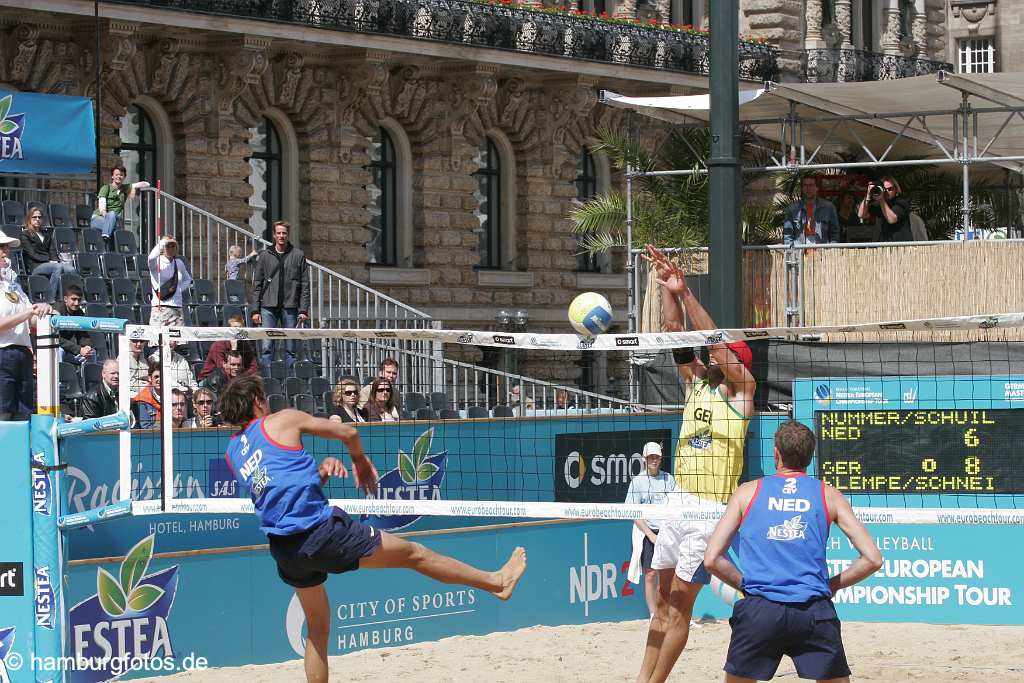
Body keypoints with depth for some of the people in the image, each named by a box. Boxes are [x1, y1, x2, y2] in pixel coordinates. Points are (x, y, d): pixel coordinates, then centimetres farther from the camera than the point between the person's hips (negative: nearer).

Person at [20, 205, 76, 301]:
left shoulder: (47, 234, 27)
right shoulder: (25, 234, 8)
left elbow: (53, 252, 17)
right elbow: (32, 254, -3)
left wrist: (55, 260, -6)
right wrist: (49, 260, -13)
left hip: (50, 263, 5)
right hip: (35, 267, -5)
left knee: (70, 269, -26)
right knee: (58, 267, -36)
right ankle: (51, 300, -39)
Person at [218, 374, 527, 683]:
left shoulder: (232, 453, 15)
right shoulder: (280, 421, 0)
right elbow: (348, 432, 8)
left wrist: (319, 470, 14)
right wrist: (359, 459, 28)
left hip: (284, 550, 6)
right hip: (319, 528, -6)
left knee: (317, 629, 22)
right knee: (414, 553, 9)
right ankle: (498, 581, 21)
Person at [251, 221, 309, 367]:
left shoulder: (298, 255, 5)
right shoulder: (265, 255, 8)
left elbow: (305, 285, 3)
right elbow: (257, 284, 8)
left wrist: (303, 310, -5)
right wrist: (256, 310, 1)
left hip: (290, 306, 0)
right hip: (269, 306, 0)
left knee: (291, 348, 3)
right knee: (267, 346, -6)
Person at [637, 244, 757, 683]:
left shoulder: (741, 388, -3)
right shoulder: (697, 382, 14)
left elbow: (712, 338, -14)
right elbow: (674, 333, 8)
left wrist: (685, 293, -19)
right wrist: (667, 288, -2)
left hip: (711, 510, -7)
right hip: (678, 502, 7)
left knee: (680, 602, -5)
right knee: (664, 599, 9)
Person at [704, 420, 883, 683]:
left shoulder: (748, 492, 10)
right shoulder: (828, 495, 10)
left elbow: (712, 559, 4)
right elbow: (873, 559, 6)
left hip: (758, 611, 0)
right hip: (814, 610, 0)